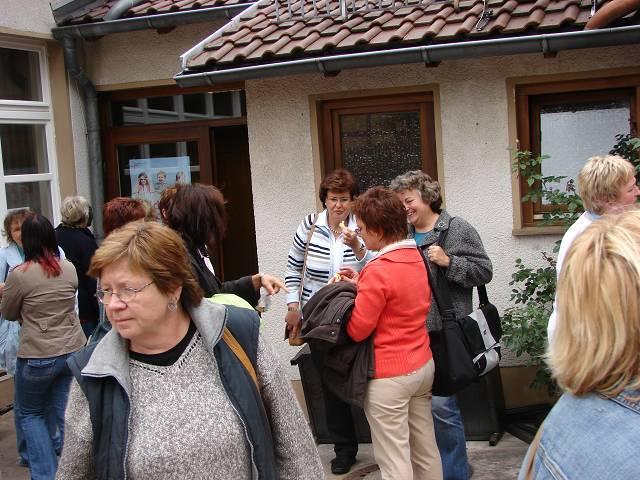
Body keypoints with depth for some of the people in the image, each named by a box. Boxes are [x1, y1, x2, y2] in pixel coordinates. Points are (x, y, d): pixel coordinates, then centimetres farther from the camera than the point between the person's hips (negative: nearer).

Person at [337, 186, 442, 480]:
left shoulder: (378, 271, -21)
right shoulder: (416, 258, 6)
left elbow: (357, 330, -17)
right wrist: (362, 286, 7)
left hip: (390, 376, -9)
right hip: (423, 365, 9)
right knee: (426, 451, 18)